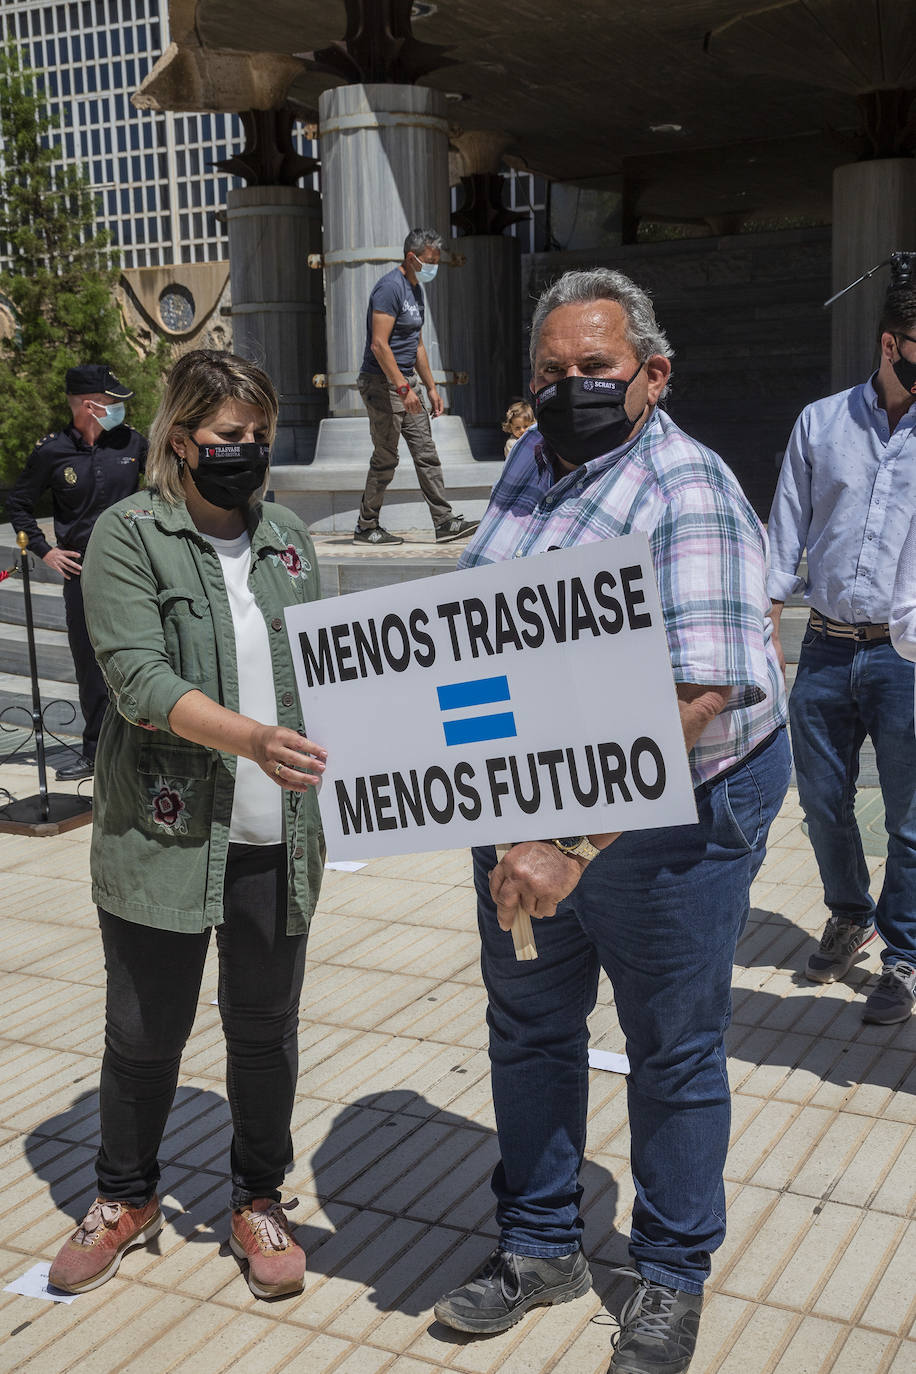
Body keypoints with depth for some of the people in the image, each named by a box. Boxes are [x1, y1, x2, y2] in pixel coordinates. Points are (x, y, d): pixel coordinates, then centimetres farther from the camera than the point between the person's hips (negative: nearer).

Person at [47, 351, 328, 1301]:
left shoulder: (289, 538, 9)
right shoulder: (129, 536, -6)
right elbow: (139, 678, -18)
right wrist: (251, 738, -31)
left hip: (275, 838, 4)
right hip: (163, 833, -3)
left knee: (265, 1027, 13)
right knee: (145, 1031, 12)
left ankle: (260, 1200, 33)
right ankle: (125, 1198, 35)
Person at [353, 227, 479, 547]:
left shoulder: (416, 290, 16)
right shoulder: (390, 287, -15)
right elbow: (379, 345, -22)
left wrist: (431, 388, 19)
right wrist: (403, 388, -24)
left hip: (406, 383, 9)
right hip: (383, 384, -9)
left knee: (426, 454, 6)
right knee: (385, 459, -4)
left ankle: (445, 522, 8)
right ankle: (366, 528, 7)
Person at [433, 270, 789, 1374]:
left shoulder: (688, 493, -20)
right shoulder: (533, 457, 3)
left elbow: (693, 698, -30)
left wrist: (575, 844, -34)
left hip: (674, 808, -7)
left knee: (672, 1051, 11)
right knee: (528, 1026, 18)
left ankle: (670, 1278, 33)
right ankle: (541, 1248, 39)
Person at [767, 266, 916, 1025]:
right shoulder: (821, 422, 7)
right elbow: (787, 529, 10)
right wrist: (765, 628, 6)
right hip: (827, 648, 3)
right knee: (823, 802, 14)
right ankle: (850, 917, 39)